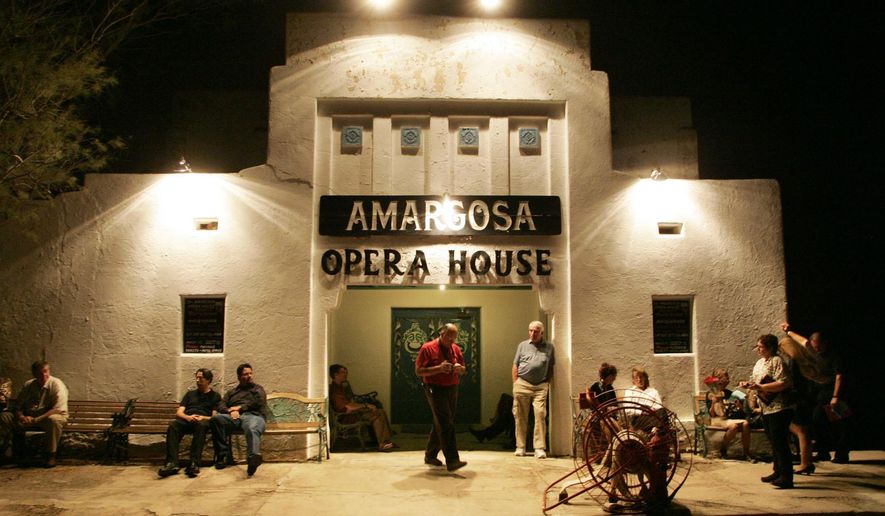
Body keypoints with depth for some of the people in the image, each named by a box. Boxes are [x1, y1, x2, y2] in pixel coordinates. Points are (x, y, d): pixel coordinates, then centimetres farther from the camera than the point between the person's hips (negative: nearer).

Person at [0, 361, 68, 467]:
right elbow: (18, 405, 8)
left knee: (53, 419, -40)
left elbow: (58, 410, -20)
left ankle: (51, 455, -28)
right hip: (28, 418, 5)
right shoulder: (28, 385, 6)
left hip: (46, 418, -5)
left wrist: (36, 420, -27)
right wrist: (20, 416, -17)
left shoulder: (56, 385, -12)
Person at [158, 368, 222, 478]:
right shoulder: (190, 394, 31)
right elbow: (178, 413, 18)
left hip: (203, 420, -3)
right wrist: (188, 417, -5)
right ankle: (172, 463, -45)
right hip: (186, 420, 3)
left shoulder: (215, 396, 21)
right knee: (172, 426, -33)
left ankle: (194, 464, -50)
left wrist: (203, 418, -13)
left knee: (201, 425, -41)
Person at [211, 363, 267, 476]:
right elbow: (221, 407, 18)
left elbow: (259, 402, 7)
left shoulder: (257, 389, 28)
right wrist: (231, 411, -5)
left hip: (253, 416, -3)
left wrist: (240, 407, 3)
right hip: (234, 417, 3)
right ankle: (223, 455, -29)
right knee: (216, 418, -30)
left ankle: (253, 457, -72)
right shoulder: (231, 392, 34)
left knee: (252, 430, -40)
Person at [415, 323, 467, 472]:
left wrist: (460, 368, -7)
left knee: (440, 425, 14)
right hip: (435, 390, -7)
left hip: (452, 390, 7)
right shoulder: (428, 348, -8)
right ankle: (452, 461, -18)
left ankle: (430, 455, 29)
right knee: (446, 425, -15)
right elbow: (418, 371, -11)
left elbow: (464, 370, 18)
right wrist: (439, 368, -22)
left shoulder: (456, 349, 10)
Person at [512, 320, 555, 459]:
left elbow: (551, 368, 13)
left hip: (540, 386, -1)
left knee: (540, 414, -11)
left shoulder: (549, 347, 10)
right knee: (521, 416, 3)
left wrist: (548, 383, 3)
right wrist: (515, 384, 2)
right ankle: (520, 447, 13)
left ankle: (540, 448, -7)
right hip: (522, 384, 1)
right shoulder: (523, 345, 10)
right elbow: (515, 366, 10)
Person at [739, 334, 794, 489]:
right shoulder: (759, 363, 16)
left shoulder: (776, 361, -12)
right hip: (766, 409, 9)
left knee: (780, 443, -9)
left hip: (779, 408, -9)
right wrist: (749, 384, 5)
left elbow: (784, 383, -22)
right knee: (774, 442, 16)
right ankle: (778, 472, 26)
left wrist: (760, 387, -24)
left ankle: (786, 478, -7)